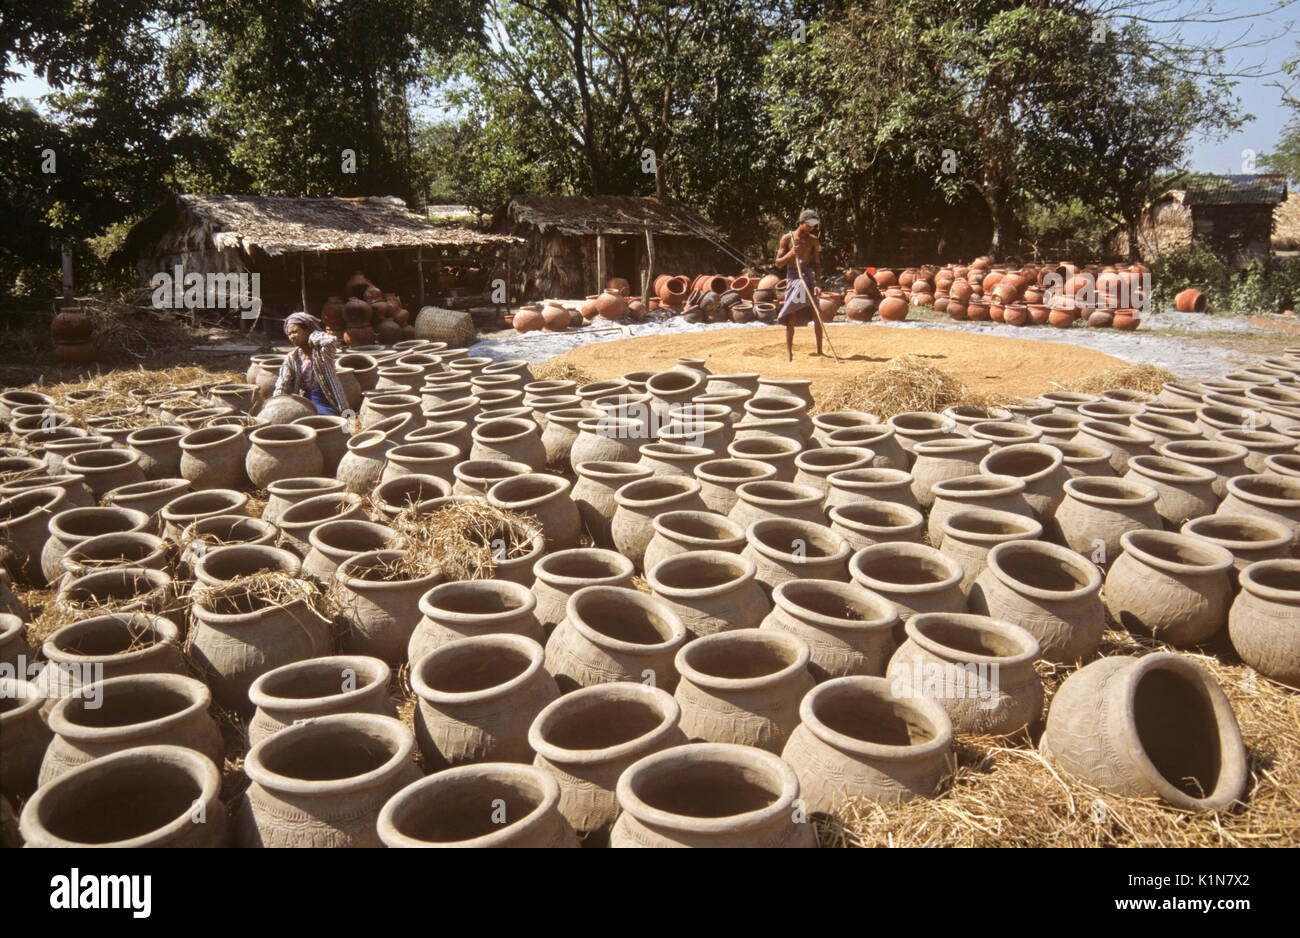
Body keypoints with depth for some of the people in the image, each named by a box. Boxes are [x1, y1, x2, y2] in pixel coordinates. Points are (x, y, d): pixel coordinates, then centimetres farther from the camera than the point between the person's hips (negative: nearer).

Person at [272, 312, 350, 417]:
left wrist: (313, 337, -13)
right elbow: (282, 385, 1)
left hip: (325, 399, -5)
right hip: (304, 399, 5)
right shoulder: (291, 358, 7)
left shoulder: (321, 350, -6)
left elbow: (331, 341, -32)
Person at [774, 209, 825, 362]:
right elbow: (778, 263, 0)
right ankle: (789, 352, 6)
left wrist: (817, 283, -5)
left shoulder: (813, 240, 6)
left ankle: (819, 350, 11)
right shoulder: (787, 238, 0)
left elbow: (817, 264, 8)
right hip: (793, 278, -2)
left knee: (817, 316, -1)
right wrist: (791, 253, -17)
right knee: (791, 318, -3)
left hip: (808, 277, 2)